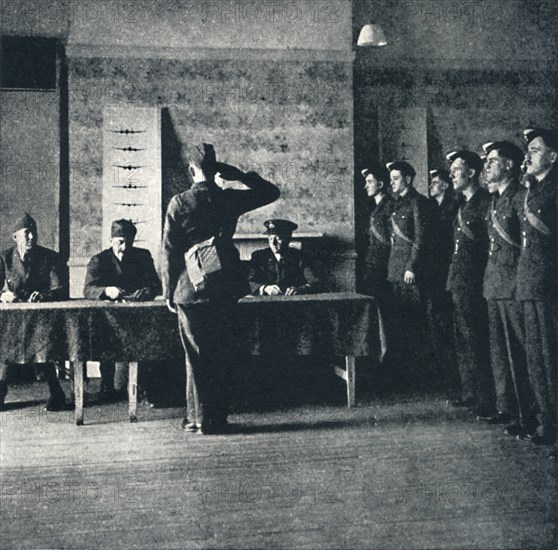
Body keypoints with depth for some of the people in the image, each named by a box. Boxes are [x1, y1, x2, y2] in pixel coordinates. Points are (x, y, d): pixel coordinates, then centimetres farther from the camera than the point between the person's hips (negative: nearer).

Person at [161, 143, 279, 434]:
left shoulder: (179, 203, -5)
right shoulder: (230, 198, 1)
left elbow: (169, 252, -4)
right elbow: (271, 191, 16)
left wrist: (169, 292, 4)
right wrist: (238, 175, 12)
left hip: (191, 290, -2)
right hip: (225, 289, 2)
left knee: (196, 357, 6)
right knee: (220, 355, 11)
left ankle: (199, 419, 10)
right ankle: (217, 418, 17)